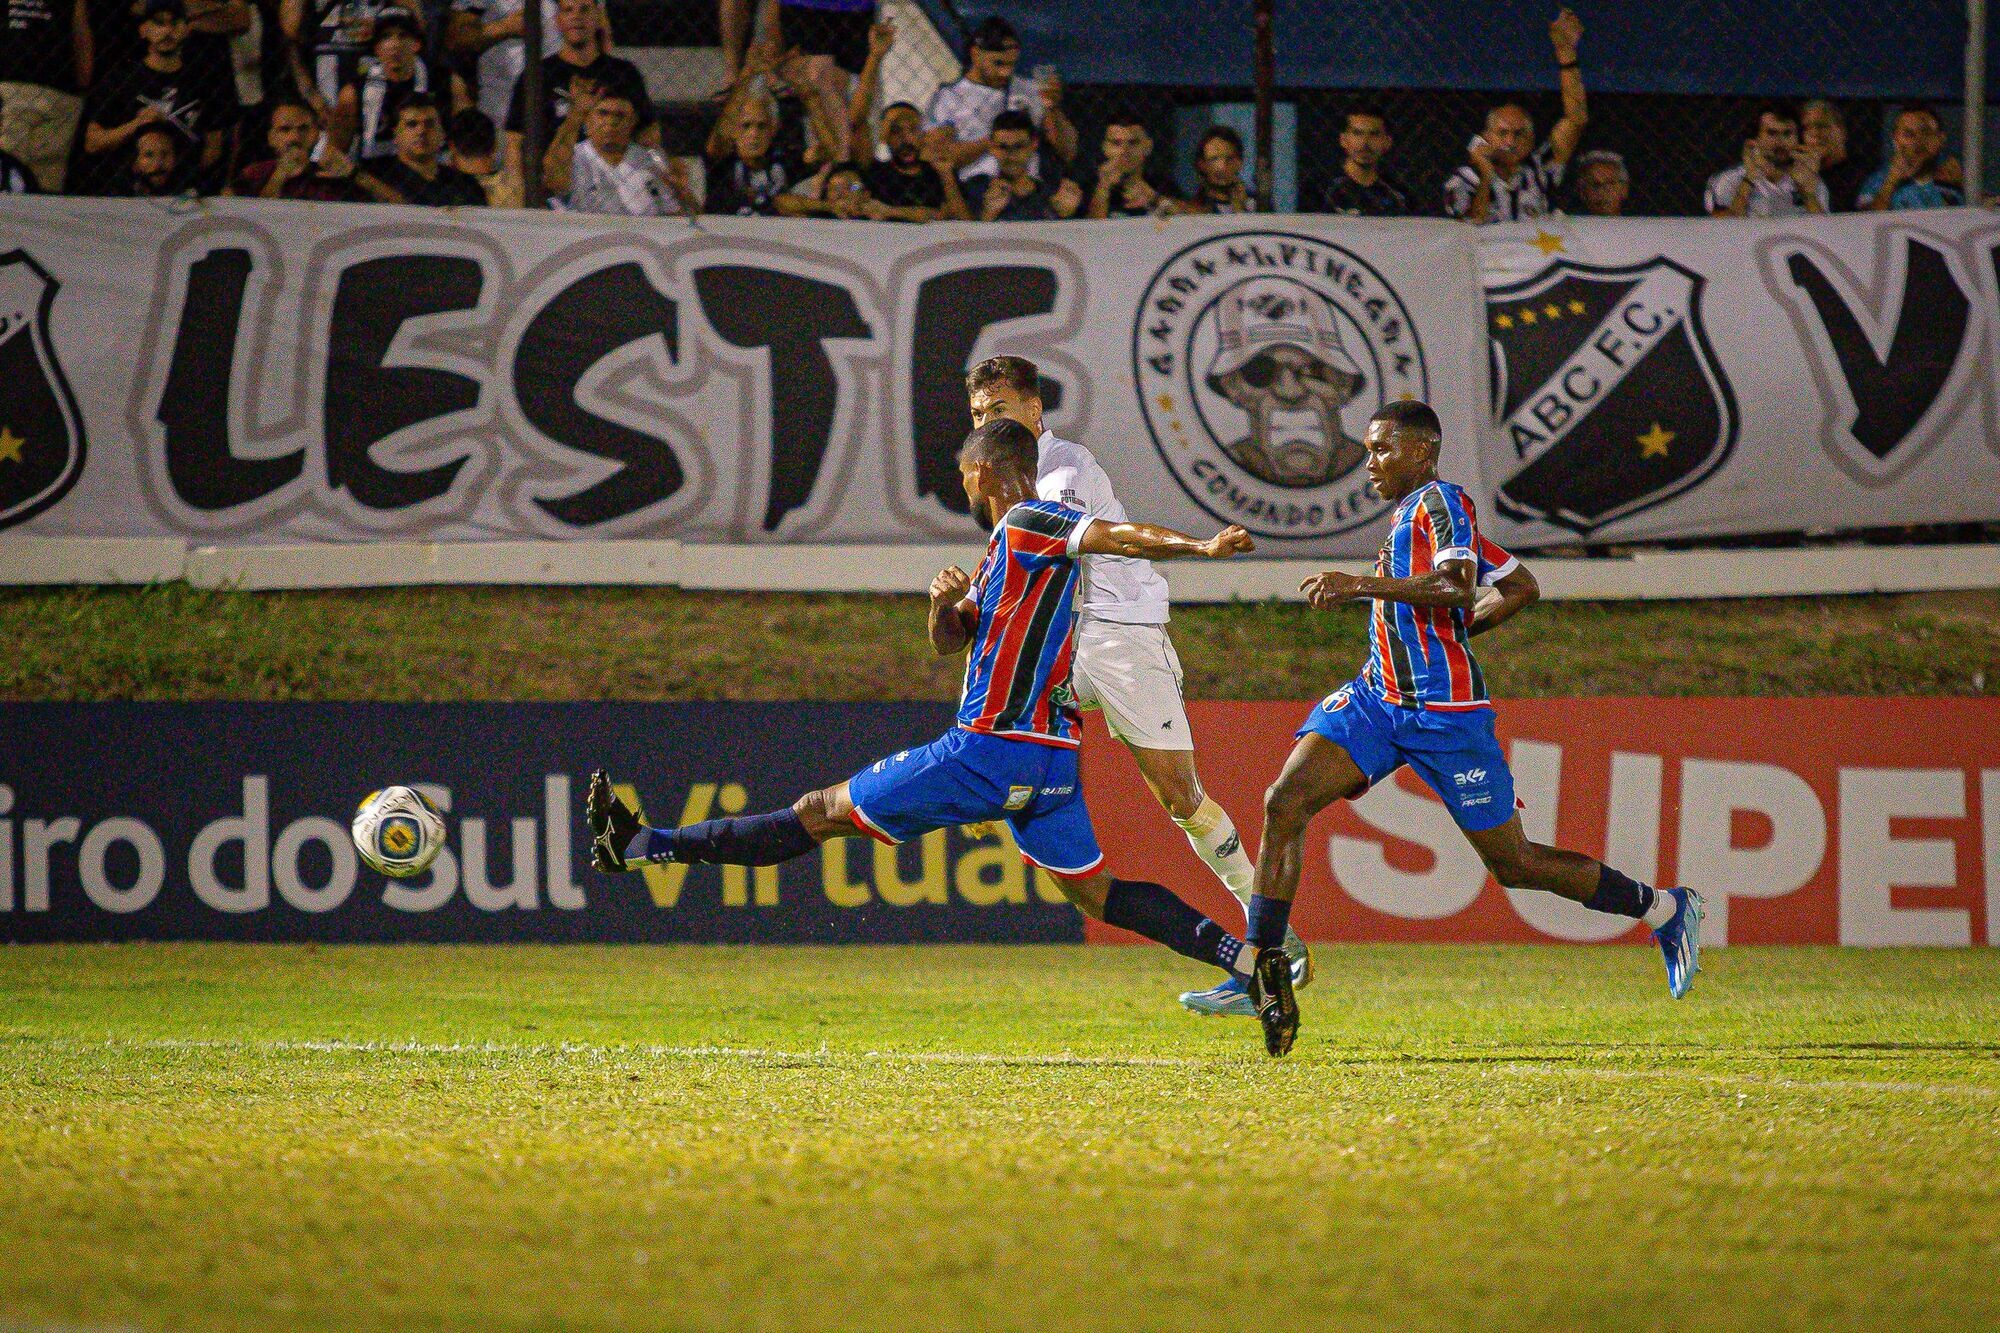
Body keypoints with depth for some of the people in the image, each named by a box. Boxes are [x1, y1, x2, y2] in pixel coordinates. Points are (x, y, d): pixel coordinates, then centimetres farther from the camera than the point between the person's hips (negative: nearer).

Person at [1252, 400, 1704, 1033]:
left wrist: (1360, 585, -29)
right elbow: (1519, 587, 26)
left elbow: (1456, 585, -27)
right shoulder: (1411, 512, 19)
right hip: (1378, 696, 9)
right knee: (1284, 802, -12)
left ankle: (1665, 909, 19)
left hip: (1444, 710, -9)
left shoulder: (1440, 501, -8)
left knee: (1512, 863, 0)